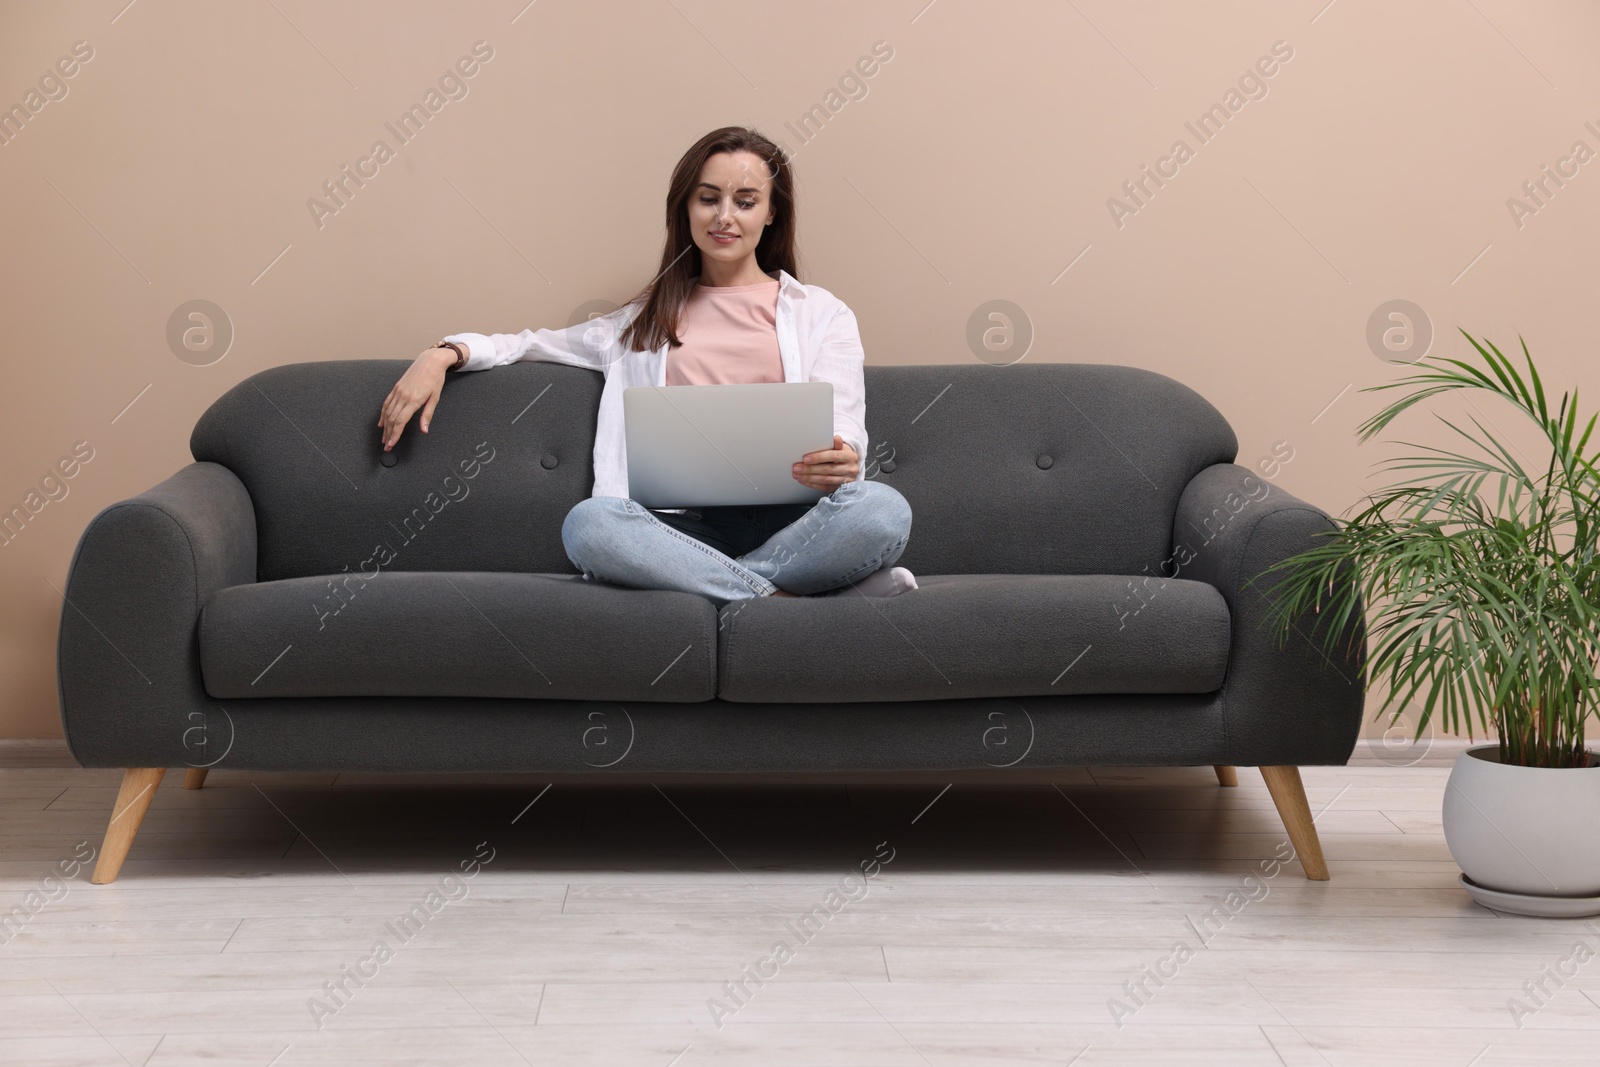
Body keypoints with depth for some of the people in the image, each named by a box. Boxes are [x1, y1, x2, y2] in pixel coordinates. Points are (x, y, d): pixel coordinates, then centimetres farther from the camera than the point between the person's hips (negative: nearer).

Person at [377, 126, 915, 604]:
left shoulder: (821, 313, 20)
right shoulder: (649, 318, 29)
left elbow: (845, 444, 9)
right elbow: (538, 344, 32)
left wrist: (837, 465, -17)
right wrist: (446, 354, 10)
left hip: (787, 522, -2)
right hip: (684, 524, 2)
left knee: (882, 507, -35)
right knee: (588, 523, -34)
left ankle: (707, 583, -29)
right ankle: (782, 598, -30)